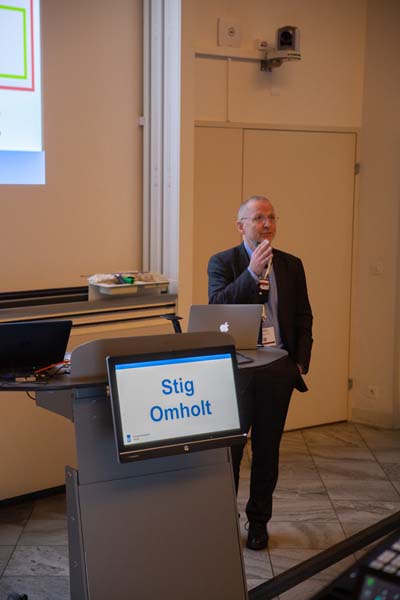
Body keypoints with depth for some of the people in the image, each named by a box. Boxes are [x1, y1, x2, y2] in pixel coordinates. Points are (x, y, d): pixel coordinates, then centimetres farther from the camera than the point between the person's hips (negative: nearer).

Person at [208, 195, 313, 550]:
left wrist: (300, 362, 2)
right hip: (236, 368, -3)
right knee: (228, 448, 3)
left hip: (278, 370, 3)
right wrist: (252, 273, -22)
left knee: (267, 449, 10)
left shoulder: (291, 265, 10)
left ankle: (259, 521, 23)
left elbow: (303, 317, 11)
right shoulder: (223, 262, 0)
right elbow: (217, 307, -14)